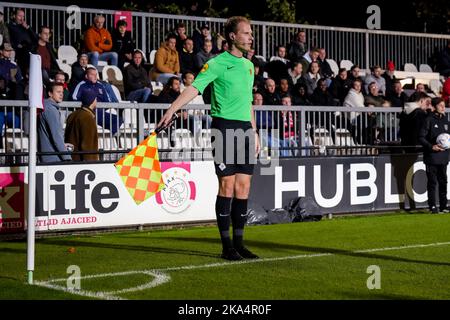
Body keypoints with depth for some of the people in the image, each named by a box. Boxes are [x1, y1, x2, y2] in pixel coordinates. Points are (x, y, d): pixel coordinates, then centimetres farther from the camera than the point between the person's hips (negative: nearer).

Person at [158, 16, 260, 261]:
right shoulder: (218, 63, -6)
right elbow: (194, 88, -17)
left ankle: (239, 242, 13)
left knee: (243, 187, 6)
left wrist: (254, 131, 21)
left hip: (245, 128, 7)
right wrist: (172, 110, -30)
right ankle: (226, 245, 2)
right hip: (224, 126, -7)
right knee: (227, 185, -5)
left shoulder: (249, 65, 17)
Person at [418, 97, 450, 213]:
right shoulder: (429, 120, -5)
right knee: (432, 182, -2)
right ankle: (433, 206, 3)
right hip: (431, 156, -5)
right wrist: (431, 146, -19)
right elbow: (421, 137, -8)